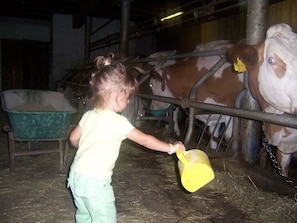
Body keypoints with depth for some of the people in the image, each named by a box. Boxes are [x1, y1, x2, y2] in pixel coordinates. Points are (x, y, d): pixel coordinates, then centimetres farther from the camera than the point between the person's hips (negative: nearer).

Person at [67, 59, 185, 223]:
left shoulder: (89, 115, 5)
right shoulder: (117, 121, -16)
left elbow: (73, 138, 15)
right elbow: (144, 140, -12)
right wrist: (171, 148, -3)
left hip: (76, 174, 8)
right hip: (95, 181, -8)